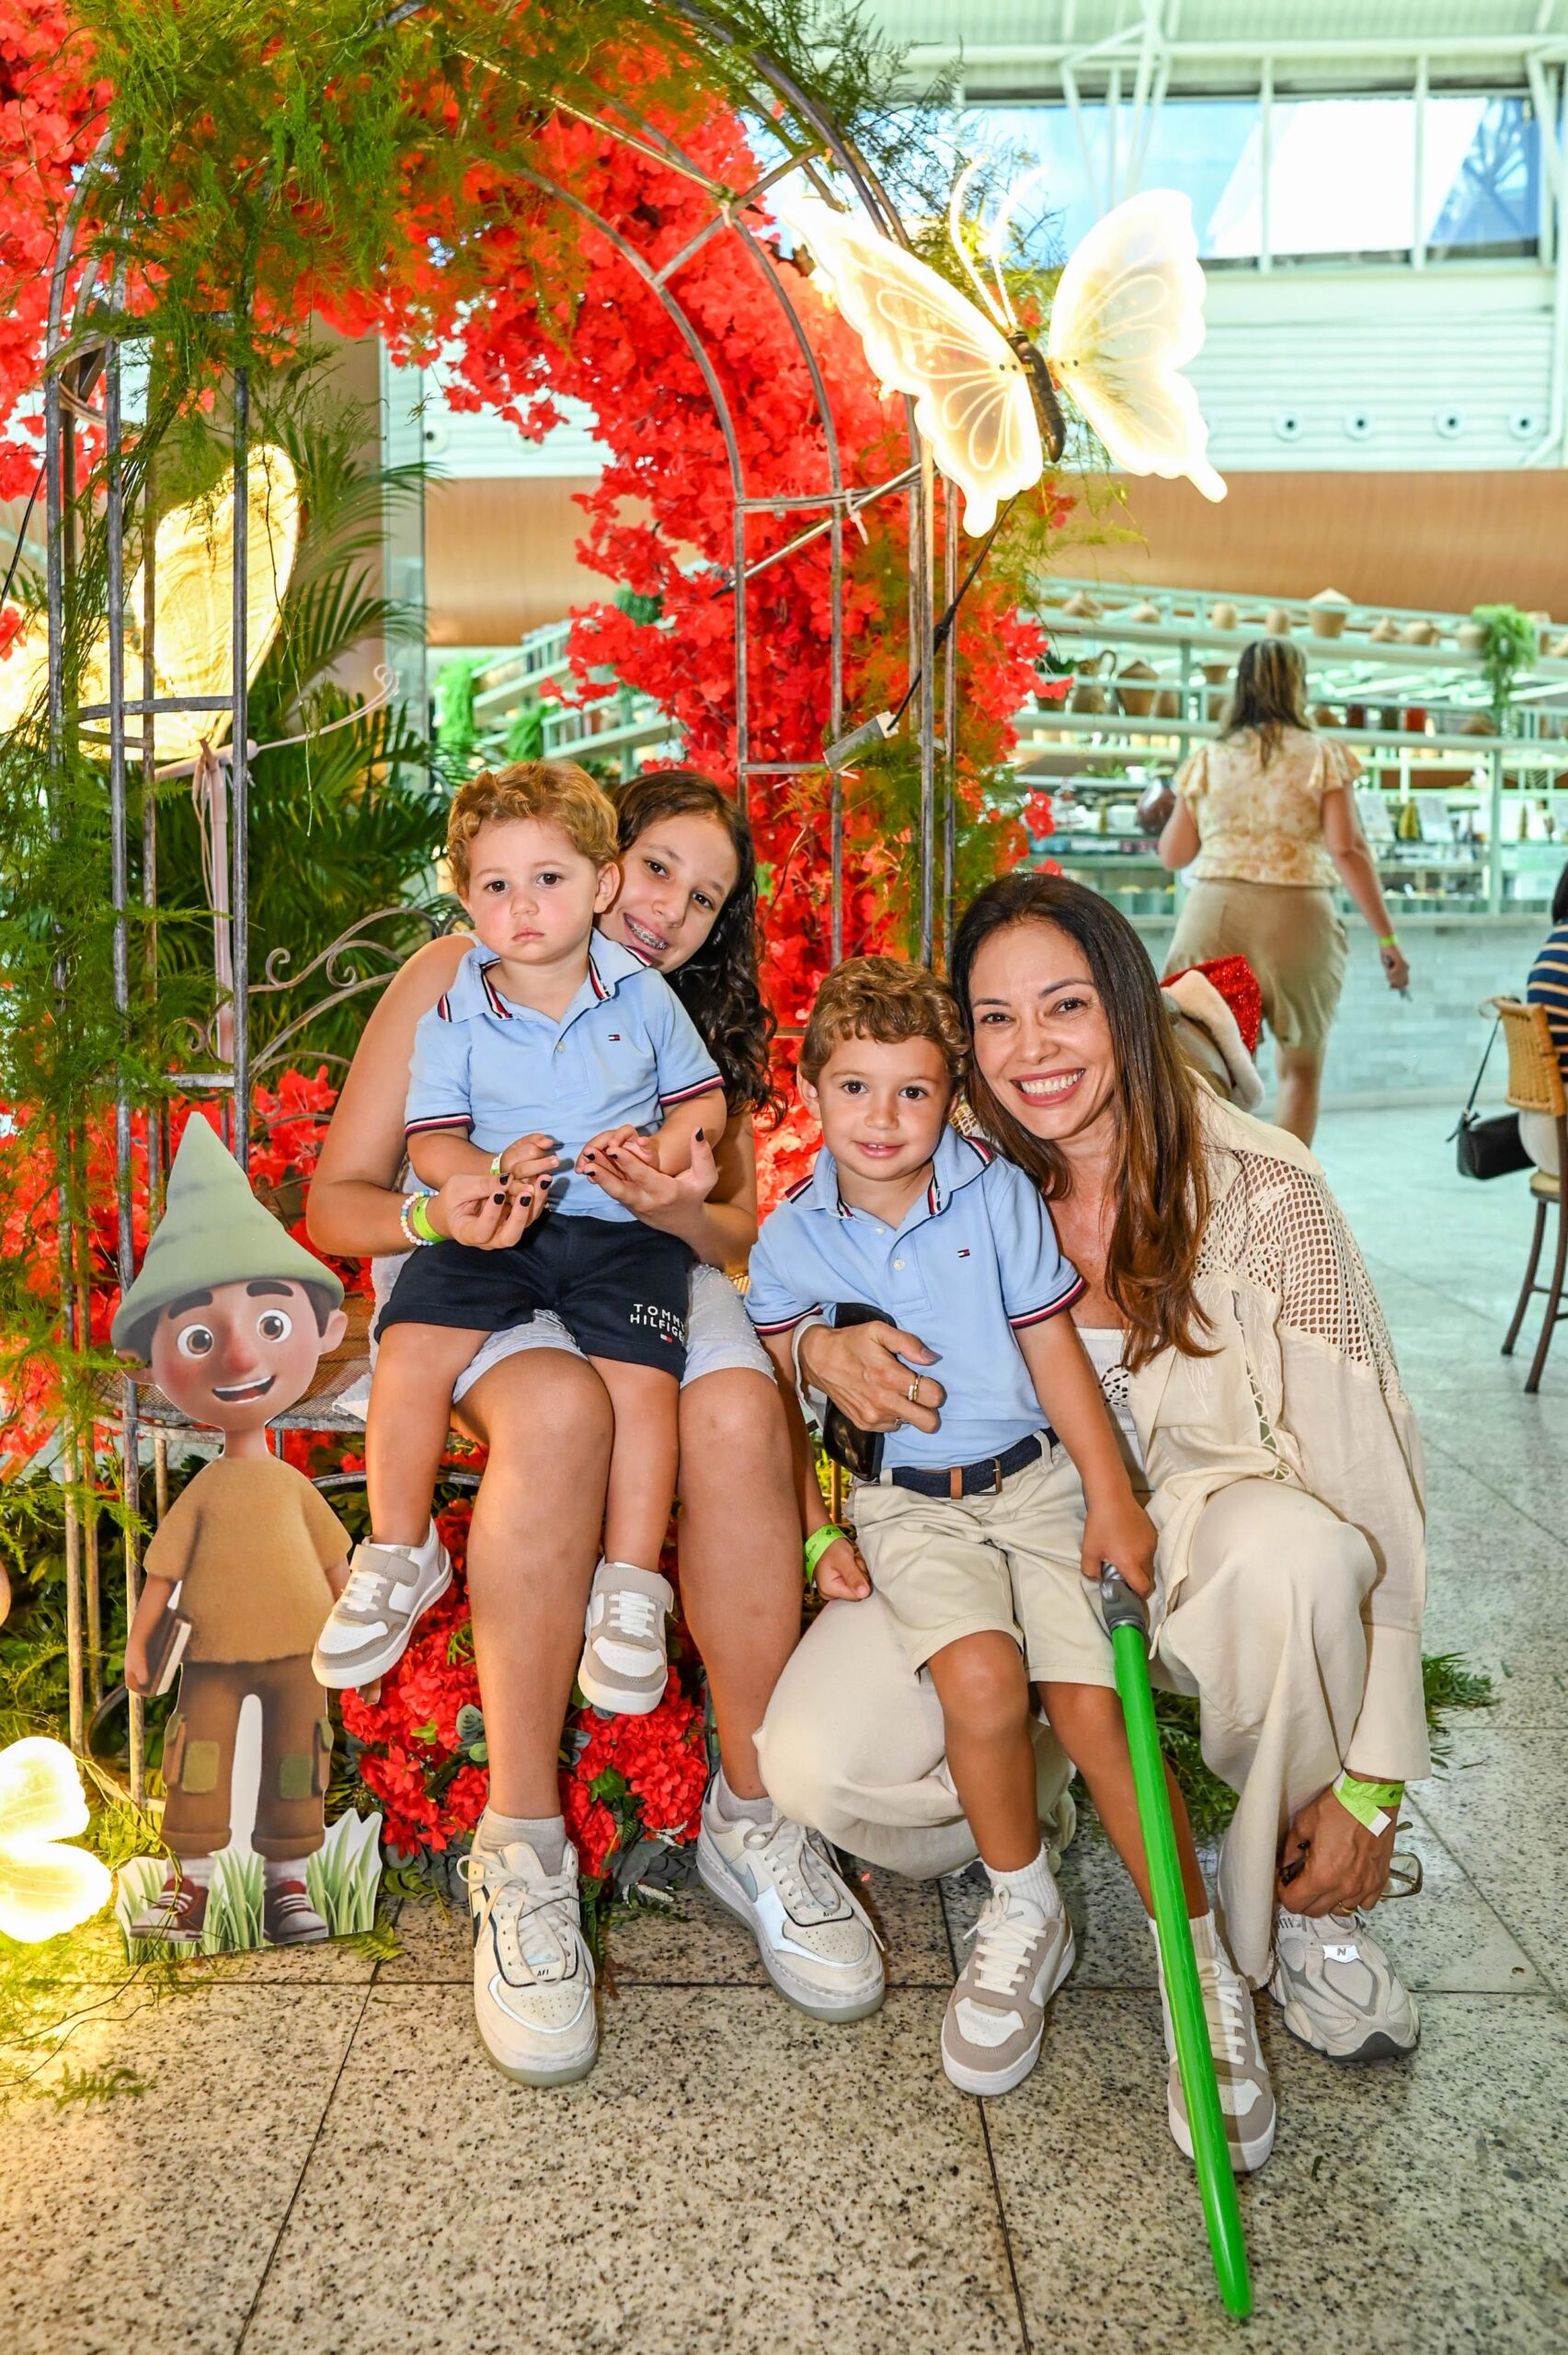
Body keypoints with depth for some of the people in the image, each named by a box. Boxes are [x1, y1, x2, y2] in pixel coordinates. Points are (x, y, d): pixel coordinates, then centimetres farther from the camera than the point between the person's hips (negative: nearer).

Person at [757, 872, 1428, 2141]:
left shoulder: (1260, 1188, -15)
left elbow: (1370, 1463, -17)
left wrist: (1372, 1781, -21)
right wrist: (828, 1351, -21)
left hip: (1199, 1527, -2)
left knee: (1285, 1549, -39)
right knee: (814, 1762, -24)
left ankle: (1299, 1914, -10)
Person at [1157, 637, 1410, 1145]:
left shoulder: (1206, 759, 7)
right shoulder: (1323, 756, 1)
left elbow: (1174, 854, 11)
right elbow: (1348, 850, -7)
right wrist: (1386, 936, -4)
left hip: (1214, 913, 2)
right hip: (1295, 917, -2)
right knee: (1300, 1067, 14)